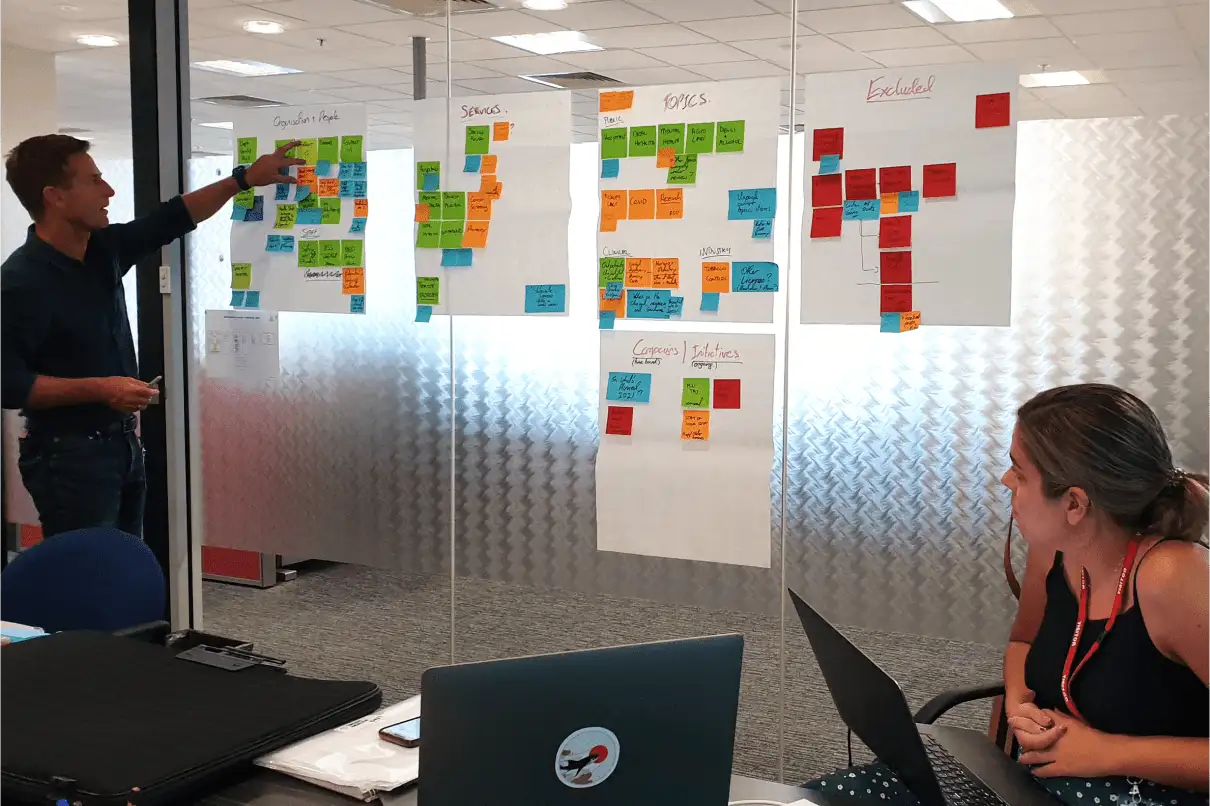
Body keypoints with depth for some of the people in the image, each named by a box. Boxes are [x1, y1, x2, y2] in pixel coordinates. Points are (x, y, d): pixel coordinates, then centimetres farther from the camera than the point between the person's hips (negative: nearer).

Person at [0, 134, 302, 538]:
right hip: (70, 456, -8)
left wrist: (244, 178, 13)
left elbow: (171, 219, 15)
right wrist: (99, 389, -24)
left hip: (122, 442, 8)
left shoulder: (102, 248, 4)